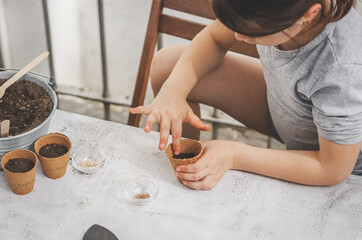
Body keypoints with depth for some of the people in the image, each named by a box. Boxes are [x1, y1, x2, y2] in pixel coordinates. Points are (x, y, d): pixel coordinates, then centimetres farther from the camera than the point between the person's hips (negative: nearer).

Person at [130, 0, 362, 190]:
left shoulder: (343, 71, -42)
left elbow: (333, 170, -28)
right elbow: (214, 38, -8)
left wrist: (234, 156, -30)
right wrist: (173, 89, -26)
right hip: (279, 103, 5)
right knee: (167, 64, -3)